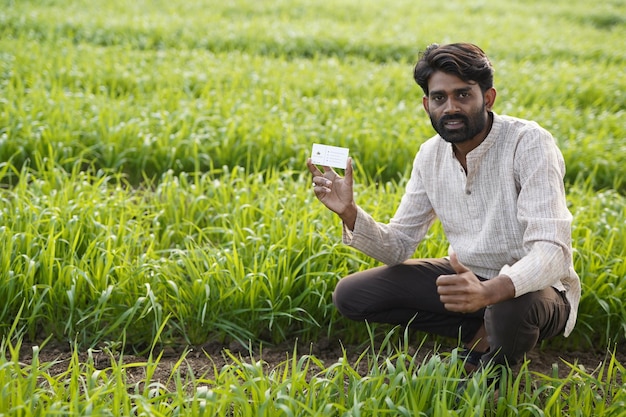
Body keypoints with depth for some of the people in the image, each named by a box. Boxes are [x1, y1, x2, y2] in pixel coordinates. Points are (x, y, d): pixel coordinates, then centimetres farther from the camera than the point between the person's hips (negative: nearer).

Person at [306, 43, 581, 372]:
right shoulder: (430, 155, -3)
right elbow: (398, 247, -1)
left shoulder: (529, 143, -23)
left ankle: (499, 363, -4)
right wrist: (349, 212, -21)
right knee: (349, 295, -6)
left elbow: (550, 251, -33)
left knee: (511, 310, -42)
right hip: (468, 278, 6)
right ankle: (480, 332, -3)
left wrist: (489, 292, -52)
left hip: (533, 285, -5)